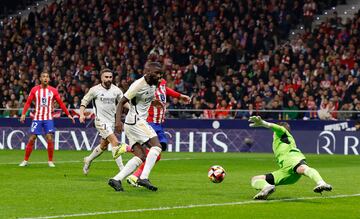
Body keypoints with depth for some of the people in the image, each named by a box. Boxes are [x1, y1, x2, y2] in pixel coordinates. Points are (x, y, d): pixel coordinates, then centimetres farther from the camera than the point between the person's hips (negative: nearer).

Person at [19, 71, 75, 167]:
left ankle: (50, 161, 2)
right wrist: (23, 114, -11)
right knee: (32, 139, -1)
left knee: (49, 138, -10)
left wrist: (68, 114, 3)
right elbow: (28, 102, 1)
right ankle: (25, 160, 10)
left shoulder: (53, 91, 2)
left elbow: (61, 103, 7)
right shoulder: (35, 90, 1)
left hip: (48, 118, 0)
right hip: (37, 118, 0)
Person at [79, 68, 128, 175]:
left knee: (103, 146, 17)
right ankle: (122, 169, -19)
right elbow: (84, 101, 4)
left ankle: (88, 160, 43)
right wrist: (82, 114, -9)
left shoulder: (116, 90, 3)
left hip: (112, 121, 6)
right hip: (101, 121, -6)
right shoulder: (95, 90, -6)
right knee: (115, 142, -19)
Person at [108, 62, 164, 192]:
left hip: (140, 121, 9)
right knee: (156, 146, -17)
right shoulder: (138, 85, -14)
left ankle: (116, 179, -1)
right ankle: (144, 178, -25)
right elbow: (122, 102, -16)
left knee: (141, 157, 5)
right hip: (136, 121, -9)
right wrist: (118, 121, -26)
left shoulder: (153, 85, 12)